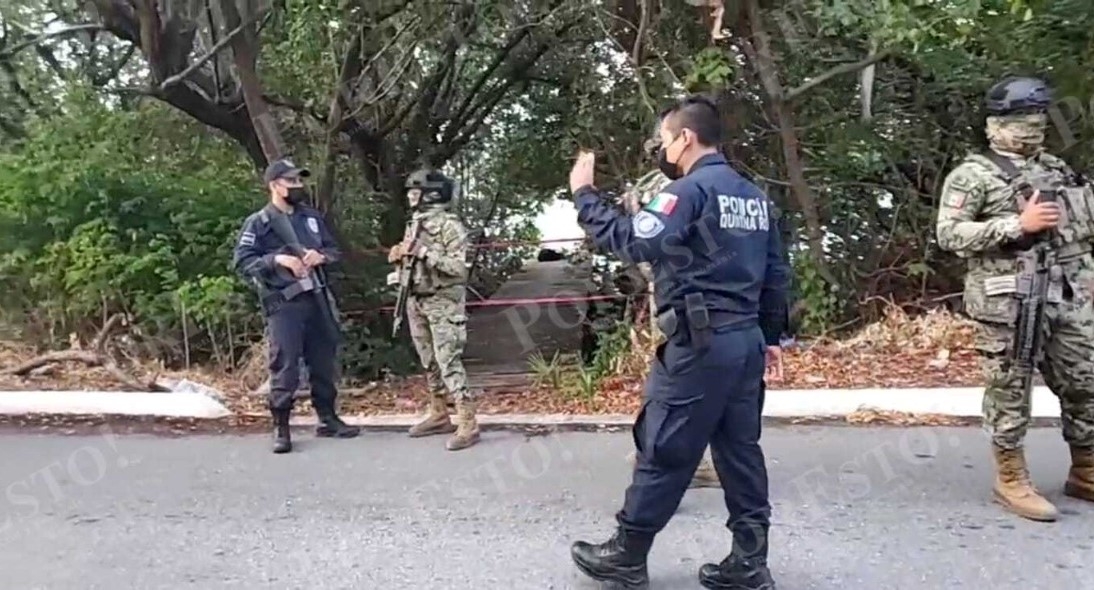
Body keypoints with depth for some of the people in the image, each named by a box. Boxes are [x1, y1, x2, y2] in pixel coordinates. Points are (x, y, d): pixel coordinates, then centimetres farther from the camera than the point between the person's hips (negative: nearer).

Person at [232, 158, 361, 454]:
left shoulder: (312, 217, 13)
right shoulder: (258, 223, -3)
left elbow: (335, 249, 18)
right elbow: (241, 262, -8)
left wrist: (321, 256, -4)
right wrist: (276, 259, -20)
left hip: (318, 300, 6)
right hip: (284, 305, -5)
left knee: (324, 361, 12)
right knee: (285, 367, -5)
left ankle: (327, 418, 25)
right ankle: (281, 427, 7)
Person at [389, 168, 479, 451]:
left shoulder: (449, 225, -12)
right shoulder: (413, 223, 13)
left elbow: (459, 268, -19)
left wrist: (425, 252, -23)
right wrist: (399, 256, 1)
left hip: (443, 303, -8)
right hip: (416, 301, 8)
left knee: (449, 363, -12)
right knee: (429, 363, 13)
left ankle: (467, 424, -9)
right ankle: (439, 416, 25)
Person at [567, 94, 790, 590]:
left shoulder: (691, 190, -11)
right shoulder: (753, 196, 15)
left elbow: (632, 242, -22)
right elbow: (776, 272, 17)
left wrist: (584, 195, -11)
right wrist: (770, 335, 23)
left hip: (699, 344, -8)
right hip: (745, 341, 9)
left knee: (663, 452, 2)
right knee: (740, 451, 12)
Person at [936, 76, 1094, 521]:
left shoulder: (1056, 168, 17)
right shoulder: (972, 175, -5)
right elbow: (948, 234, -15)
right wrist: (1017, 224, -20)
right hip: (1008, 300, -7)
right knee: (1010, 390, 1)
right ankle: (1011, 480, 12)